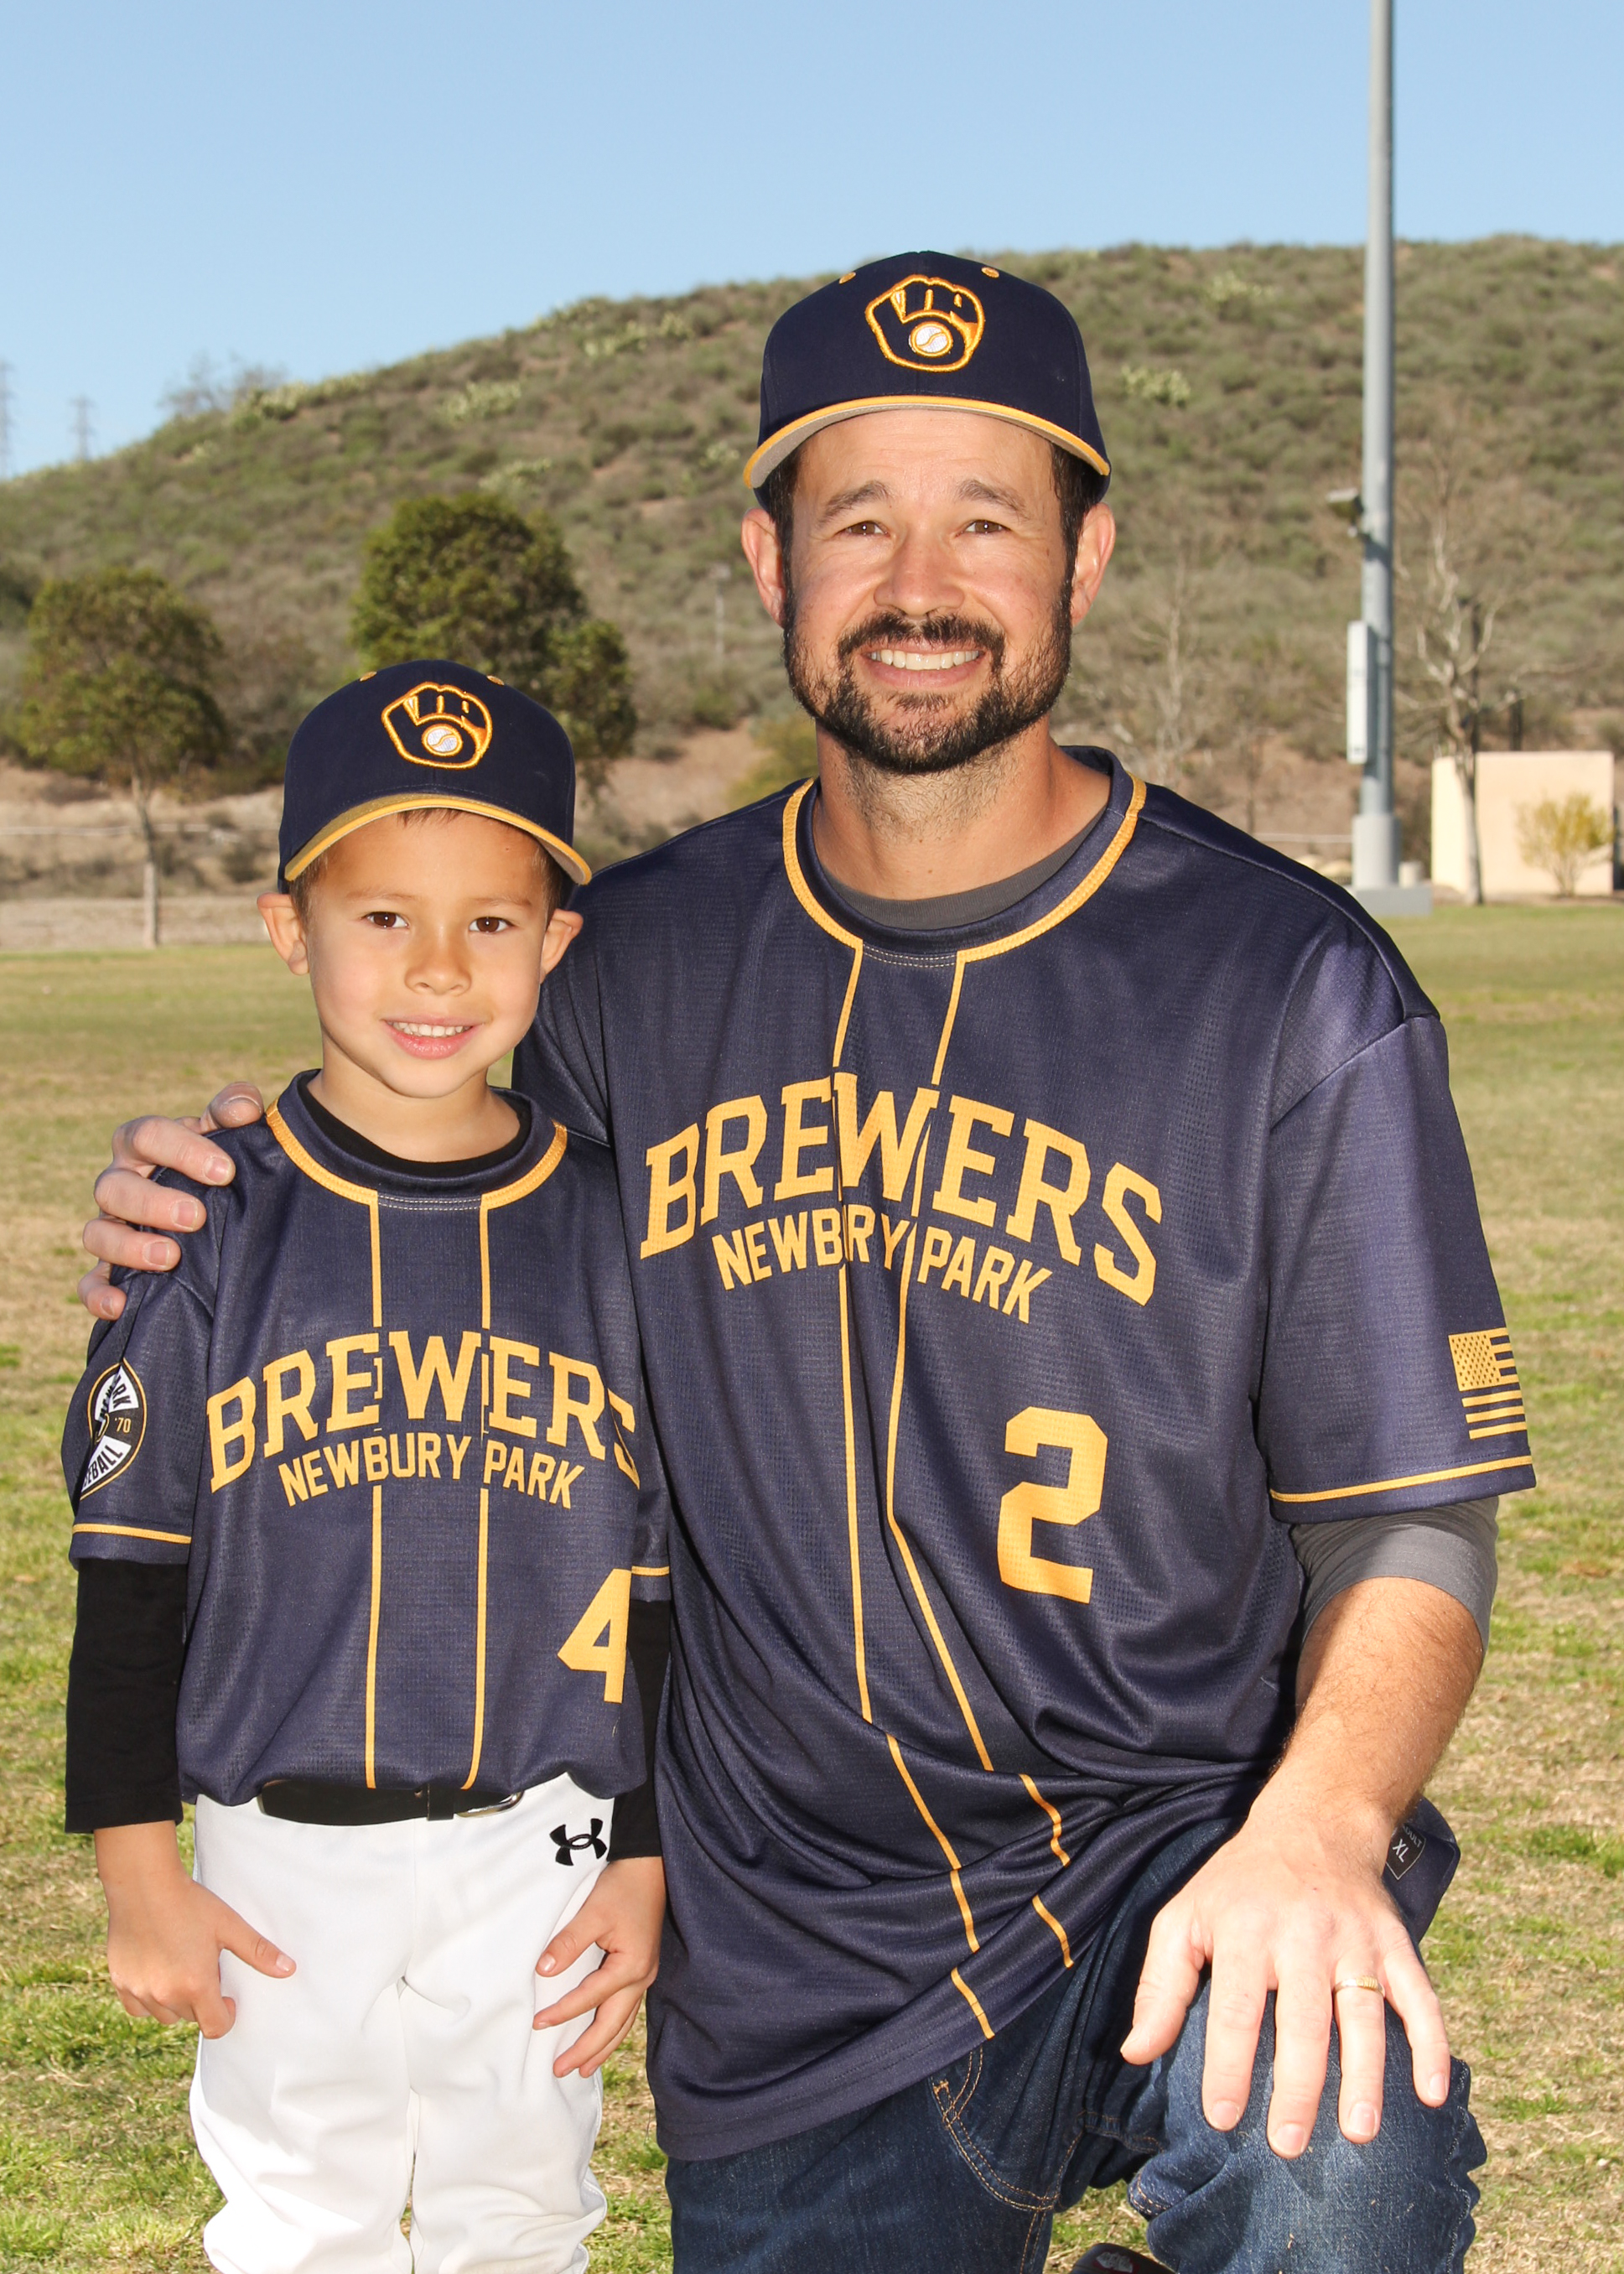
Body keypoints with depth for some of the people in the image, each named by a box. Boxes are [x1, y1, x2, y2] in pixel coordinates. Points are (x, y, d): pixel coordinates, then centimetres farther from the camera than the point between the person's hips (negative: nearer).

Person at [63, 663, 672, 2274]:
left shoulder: (613, 1232, -3)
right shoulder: (210, 1224, -7)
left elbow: (662, 1582, 3)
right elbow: (130, 1569, -3)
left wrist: (645, 1859, 2)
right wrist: (139, 1869, -4)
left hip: (540, 1849, 1)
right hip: (282, 1856, -1)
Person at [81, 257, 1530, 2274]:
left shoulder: (1292, 990, -6)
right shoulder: (632, 969, 5)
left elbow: (1411, 1524, -6)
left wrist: (1319, 1827, -26)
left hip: (1178, 1861, -3)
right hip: (793, 1980, 4)